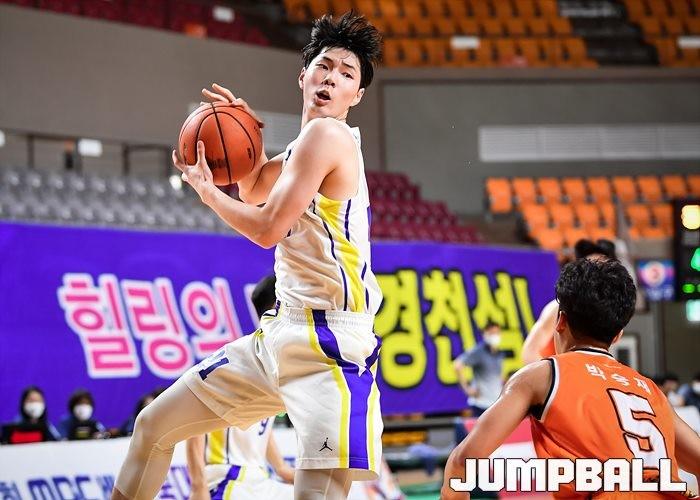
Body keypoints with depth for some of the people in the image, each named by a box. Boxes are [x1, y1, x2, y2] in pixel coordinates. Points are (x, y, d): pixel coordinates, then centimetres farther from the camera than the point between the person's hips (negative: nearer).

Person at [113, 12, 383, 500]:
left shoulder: (327, 134, -11)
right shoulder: (309, 143, 17)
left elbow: (267, 228, -15)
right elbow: (254, 189, 37)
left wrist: (206, 189, 2)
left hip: (330, 340, -10)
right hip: (282, 331, 10)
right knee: (155, 424, 16)